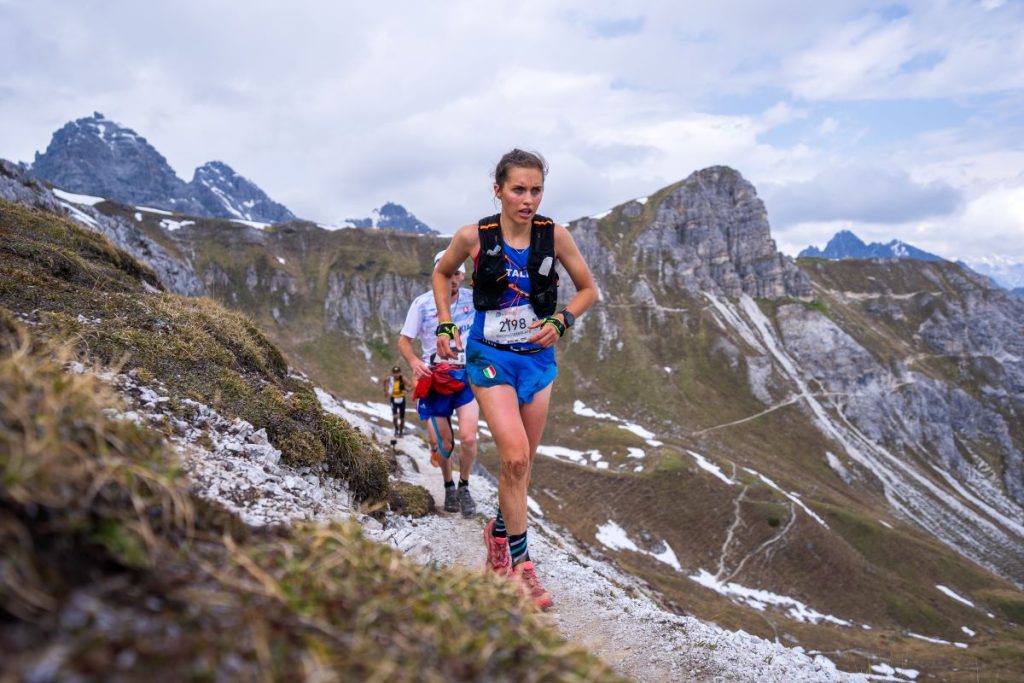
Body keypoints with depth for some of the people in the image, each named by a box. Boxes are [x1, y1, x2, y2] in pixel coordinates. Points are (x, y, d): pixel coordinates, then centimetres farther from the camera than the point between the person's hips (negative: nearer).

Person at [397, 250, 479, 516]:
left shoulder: (473, 300, -3)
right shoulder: (422, 304, -8)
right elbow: (404, 340, -4)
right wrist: (414, 361, -23)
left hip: (467, 376, 1)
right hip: (435, 379, 0)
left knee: (468, 437, -16)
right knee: (444, 446, 2)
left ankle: (464, 487, 11)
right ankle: (448, 486, 32)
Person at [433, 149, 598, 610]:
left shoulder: (554, 236, -7)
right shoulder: (473, 237, -10)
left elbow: (589, 289, 4)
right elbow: (441, 273, 9)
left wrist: (561, 321, -12)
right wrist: (445, 326, -2)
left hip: (538, 358, 3)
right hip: (490, 355, -3)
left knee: (523, 462, 12)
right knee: (515, 457, -15)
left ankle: (500, 530, 39)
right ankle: (520, 562, 2)